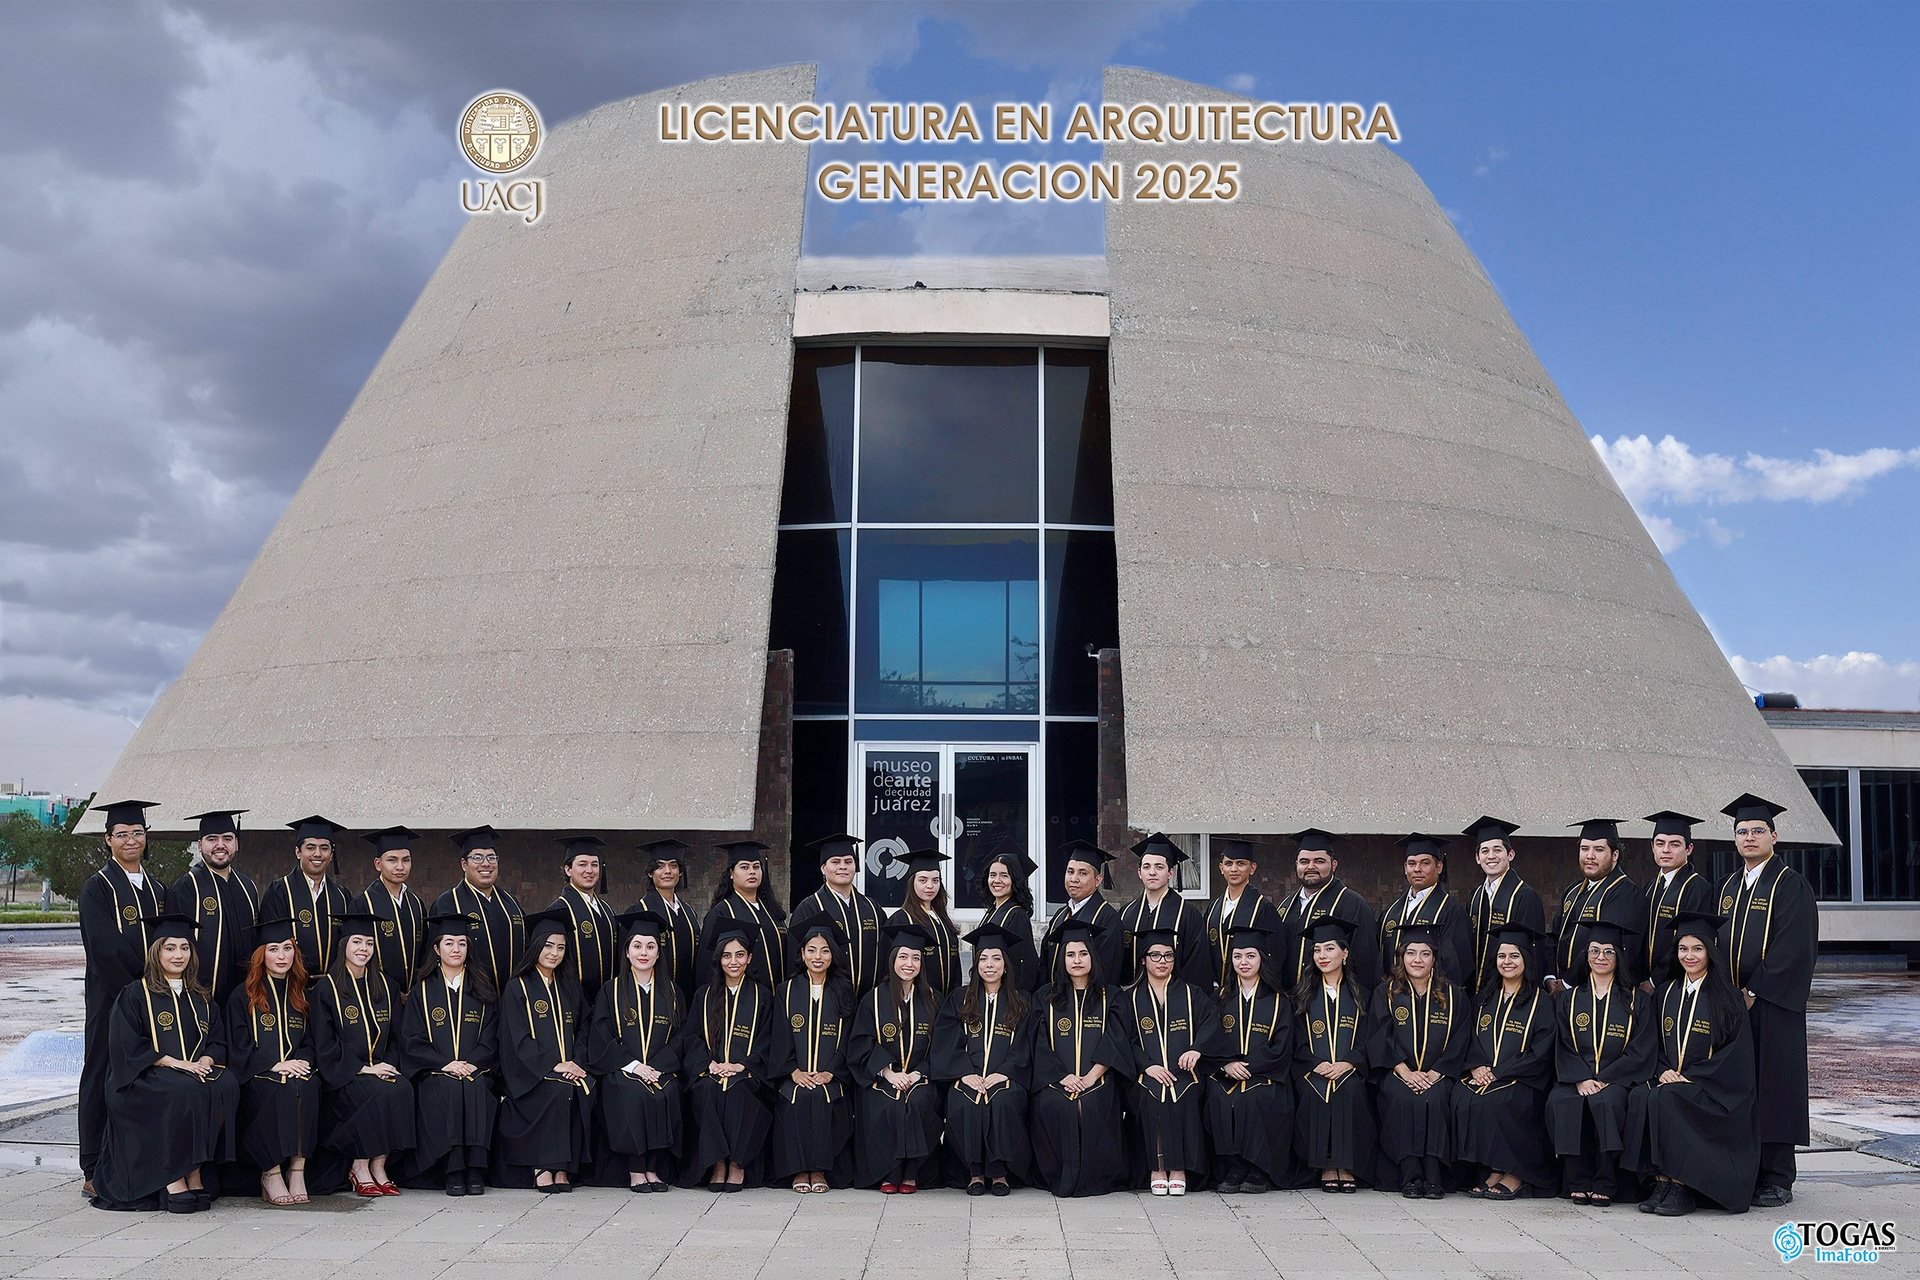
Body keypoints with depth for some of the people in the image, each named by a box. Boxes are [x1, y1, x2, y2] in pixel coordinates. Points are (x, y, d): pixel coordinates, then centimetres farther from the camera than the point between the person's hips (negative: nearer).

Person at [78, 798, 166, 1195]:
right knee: (104, 1076, -2)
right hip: (110, 996, -5)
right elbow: (104, 946, -13)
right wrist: (148, 979, -14)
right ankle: (95, 1172, 4)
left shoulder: (156, 890, 16)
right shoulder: (97, 888, -3)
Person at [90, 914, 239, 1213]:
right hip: (146, 1079, -4)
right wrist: (175, 1063, -16)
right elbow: (127, 1047, -5)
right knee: (185, 1091, -37)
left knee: (226, 1085, -29)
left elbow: (219, 1042, 14)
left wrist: (205, 1060, -10)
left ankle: (196, 1174, -24)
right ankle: (173, 1179, -29)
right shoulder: (134, 994, 6)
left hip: (198, 1071, 4)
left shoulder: (201, 999, 21)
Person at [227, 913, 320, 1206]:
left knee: (308, 1086, -32)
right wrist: (275, 1065, -15)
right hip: (256, 1076, -3)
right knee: (280, 1091, -35)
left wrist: (300, 1062, -6)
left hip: (296, 1070, 3)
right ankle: (271, 1174, -25)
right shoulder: (244, 996, 7)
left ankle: (297, 1170, -30)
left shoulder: (300, 995, 19)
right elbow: (239, 1048, -1)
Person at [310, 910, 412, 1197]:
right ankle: (360, 1168, -17)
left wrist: (387, 1065, -4)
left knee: (403, 1088, -29)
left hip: (379, 1069, 4)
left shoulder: (386, 987, 15)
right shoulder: (326, 988, 2)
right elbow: (324, 1046, -5)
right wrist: (362, 1069, -14)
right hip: (341, 1077, -4)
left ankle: (378, 1165, -20)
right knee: (380, 1093, -32)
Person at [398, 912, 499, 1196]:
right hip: (436, 1074, -1)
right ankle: (453, 1172, -31)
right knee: (447, 1089, -32)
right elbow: (411, 1041, 3)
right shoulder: (423, 991, 12)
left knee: (475, 1087, -32)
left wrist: (471, 1064, -10)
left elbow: (491, 1038, 9)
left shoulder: (481, 989, 16)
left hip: (476, 1070, 1)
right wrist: (445, 1064, -11)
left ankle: (475, 1170, -31)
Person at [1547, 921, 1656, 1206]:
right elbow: (1563, 1047, 8)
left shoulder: (1637, 1000, 10)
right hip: (1576, 1078, 2)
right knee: (1560, 1101, -31)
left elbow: (1640, 1051, 1)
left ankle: (1605, 1184, -25)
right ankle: (1579, 1182, -22)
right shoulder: (1571, 999, 17)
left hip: (1618, 1079, -2)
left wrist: (1604, 1079, -13)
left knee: (1606, 1101, -36)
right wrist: (1580, 1079, -12)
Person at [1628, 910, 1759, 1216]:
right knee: (1638, 1097, -28)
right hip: (1670, 1081, 4)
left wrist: (1689, 1077, -14)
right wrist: (1663, 1071, -5)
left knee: (1665, 1100, -33)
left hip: (1712, 1091, -4)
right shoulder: (1666, 993, 15)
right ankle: (1662, 1182, -24)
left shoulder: (1727, 998, 0)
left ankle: (1681, 1187, -24)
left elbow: (1736, 1053, -7)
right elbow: (1654, 1043, 16)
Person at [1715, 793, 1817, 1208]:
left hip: (1772, 1003, -6)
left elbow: (1793, 947, -13)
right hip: (1732, 1003, 6)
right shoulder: (1727, 888, 15)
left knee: (1773, 1085, -2)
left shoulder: (1791, 885, -5)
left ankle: (1777, 1179, 5)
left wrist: (1755, 991, -16)